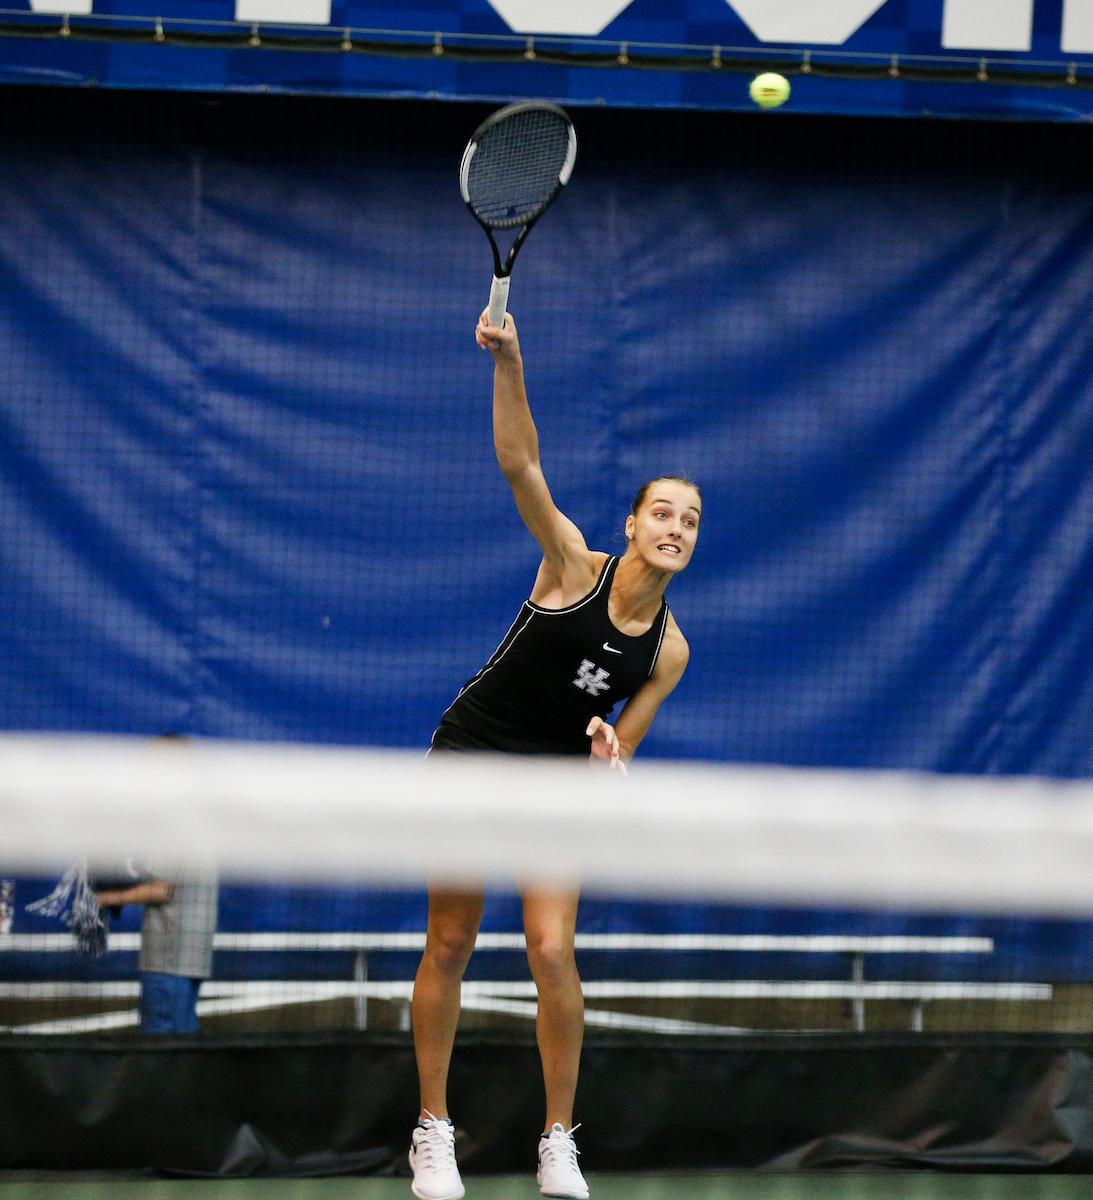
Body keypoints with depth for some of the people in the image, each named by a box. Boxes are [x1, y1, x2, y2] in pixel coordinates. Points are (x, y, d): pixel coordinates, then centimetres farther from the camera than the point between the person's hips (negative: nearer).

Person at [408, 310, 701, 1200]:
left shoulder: (668, 649, -5)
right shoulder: (574, 566, -14)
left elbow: (617, 751, 1)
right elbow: (520, 465, -26)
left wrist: (612, 756, -24)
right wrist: (509, 363, -39)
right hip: (470, 751, -2)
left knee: (553, 952, -14)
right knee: (449, 949, 1)